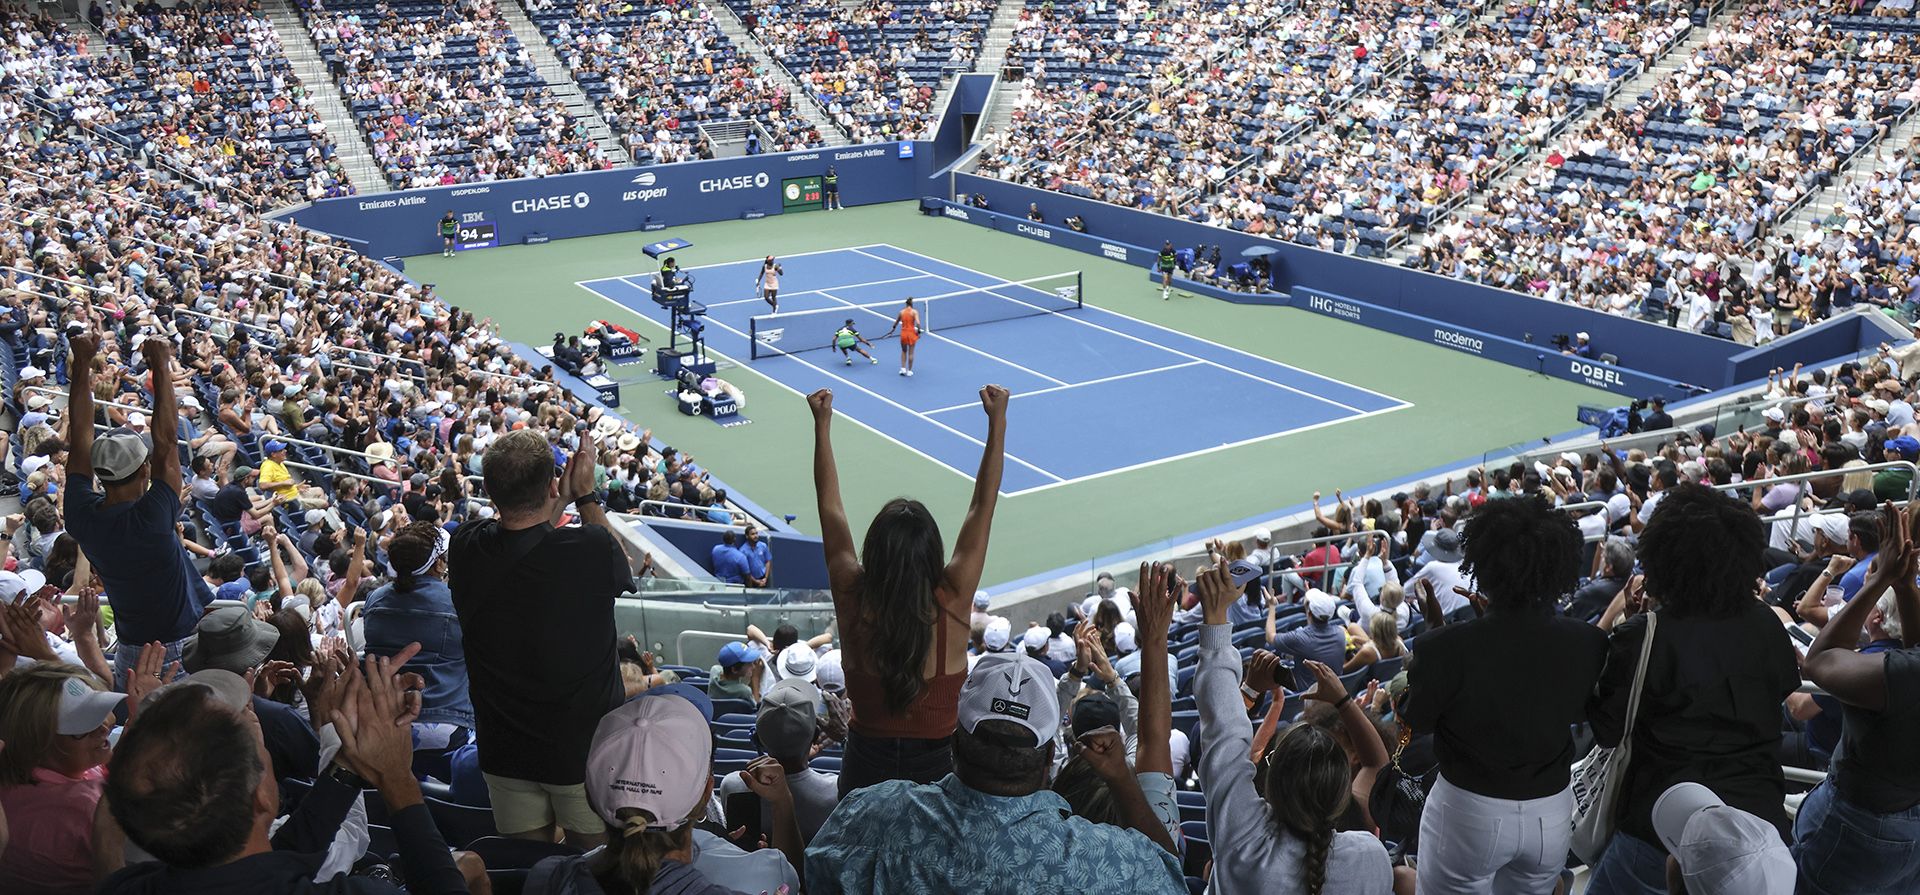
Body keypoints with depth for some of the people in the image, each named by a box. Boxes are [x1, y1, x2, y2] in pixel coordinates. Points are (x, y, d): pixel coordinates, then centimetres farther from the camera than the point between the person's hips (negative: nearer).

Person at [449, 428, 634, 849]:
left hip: (505, 752, 3)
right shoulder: (590, 549, -22)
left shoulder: (466, 549, -12)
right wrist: (586, 494, 7)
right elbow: (623, 569, 3)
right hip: (586, 748, -3)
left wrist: (561, 502, 12)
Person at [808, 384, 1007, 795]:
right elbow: (983, 506, -11)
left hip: (865, 765, 1)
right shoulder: (951, 604, -19)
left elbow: (830, 507, -4)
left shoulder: (853, 602, -16)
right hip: (937, 764, -1)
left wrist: (822, 424, 4)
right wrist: (998, 421, -5)